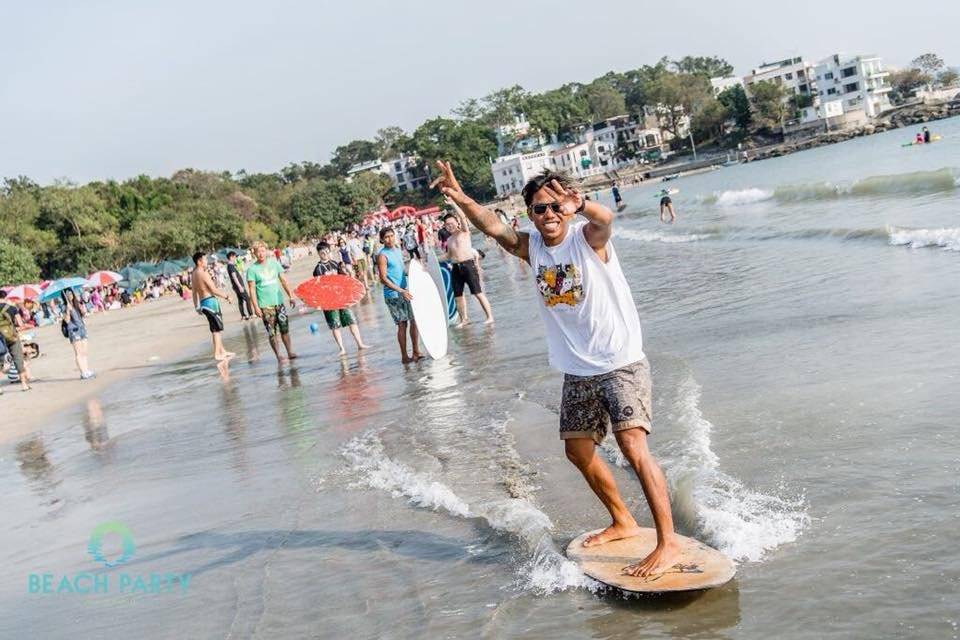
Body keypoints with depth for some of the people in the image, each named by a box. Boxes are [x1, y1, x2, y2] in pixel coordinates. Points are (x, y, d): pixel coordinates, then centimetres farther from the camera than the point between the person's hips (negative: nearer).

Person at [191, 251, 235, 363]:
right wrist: (226, 296, -6)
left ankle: (222, 351, 25)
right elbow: (214, 290, -17)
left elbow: (194, 292, 17)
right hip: (210, 301, -9)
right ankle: (217, 354, -2)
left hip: (203, 302, 9)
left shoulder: (194, 275, 12)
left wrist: (197, 306, 23)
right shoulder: (204, 273, -15)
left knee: (216, 328, 17)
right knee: (217, 328, -3)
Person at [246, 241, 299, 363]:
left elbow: (284, 280, 9)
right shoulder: (252, 269, -5)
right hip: (265, 305, -3)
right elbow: (252, 289, -6)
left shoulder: (274, 263, 5)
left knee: (285, 328, 7)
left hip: (279, 302, 3)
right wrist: (256, 307, -12)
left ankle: (290, 352, 16)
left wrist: (290, 295, 2)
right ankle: (278, 356, 6)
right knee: (272, 332, -2)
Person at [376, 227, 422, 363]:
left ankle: (416, 352, 14)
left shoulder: (398, 250, 11)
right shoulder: (382, 255, -11)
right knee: (402, 324, -4)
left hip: (405, 292, 7)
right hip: (393, 294, -7)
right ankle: (404, 356, 4)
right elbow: (383, 279, -17)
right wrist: (401, 291, -23)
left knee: (414, 321, 6)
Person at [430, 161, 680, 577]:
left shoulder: (588, 238, -14)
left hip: (621, 363, -7)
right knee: (578, 450, 15)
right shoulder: (532, 247, 2)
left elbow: (605, 218, -35)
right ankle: (623, 522, 34)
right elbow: (494, 228, -5)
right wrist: (459, 197, -22)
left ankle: (668, 542, -11)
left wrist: (580, 204, -58)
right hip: (577, 371, 7)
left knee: (633, 446, -19)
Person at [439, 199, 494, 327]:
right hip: (456, 268, 6)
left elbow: (463, 217, -13)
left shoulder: (464, 232, 2)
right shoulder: (449, 240, 18)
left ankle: (490, 316, -2)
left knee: (478, 292, -7)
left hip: (468, 265, -6)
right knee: (457, 296, 7)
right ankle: (464, 319, 19)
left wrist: (453, 204, -19)